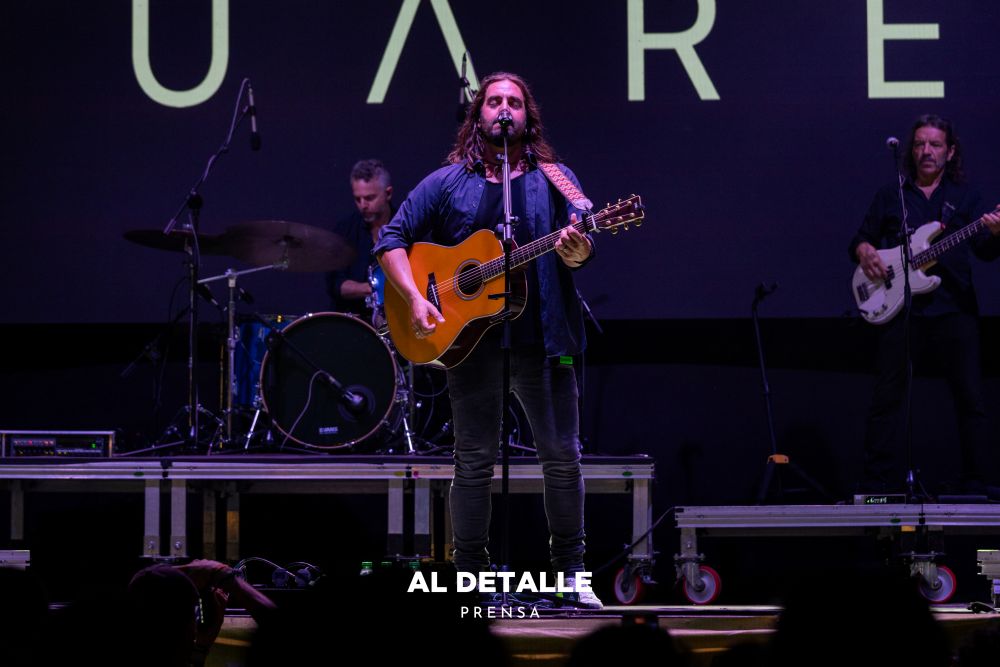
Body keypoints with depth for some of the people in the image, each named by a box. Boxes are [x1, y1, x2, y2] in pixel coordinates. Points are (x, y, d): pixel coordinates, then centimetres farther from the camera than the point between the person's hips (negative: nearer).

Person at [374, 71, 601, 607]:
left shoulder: (555, 179, 9)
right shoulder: (448, 182, 7)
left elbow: (580, 243, 0)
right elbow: (392, 239, 6)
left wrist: (577, 251, -25)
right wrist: (414, 298, -8)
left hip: (541, 338, 1)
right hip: (471, 337, -1)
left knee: (563, 456, 0)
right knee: (474, 460, 3)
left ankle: (570, 571, 11)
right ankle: (470, 575, 10)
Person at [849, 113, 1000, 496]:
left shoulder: (965, 196, 11)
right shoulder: (890, 196, 15)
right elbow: (859, 240, 18)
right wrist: (866, 253, -6)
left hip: (954, 309, -1)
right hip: (901, 309, 1)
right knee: (887, 396, -3)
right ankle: (877, 485, 1)